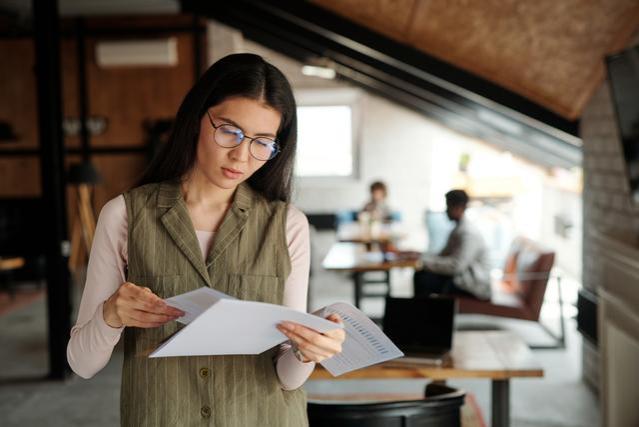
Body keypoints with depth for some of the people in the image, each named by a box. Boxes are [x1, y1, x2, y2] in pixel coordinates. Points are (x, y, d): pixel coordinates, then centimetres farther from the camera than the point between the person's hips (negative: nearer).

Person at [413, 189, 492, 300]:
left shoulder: (469, 233, -17)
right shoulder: (457, 230, 14)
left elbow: (456, 266, -24)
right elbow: (443, 255, 18)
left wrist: (426, 262, -20)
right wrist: (421, 257, 2)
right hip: (460, 276, 9)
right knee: (420, 276, -3)